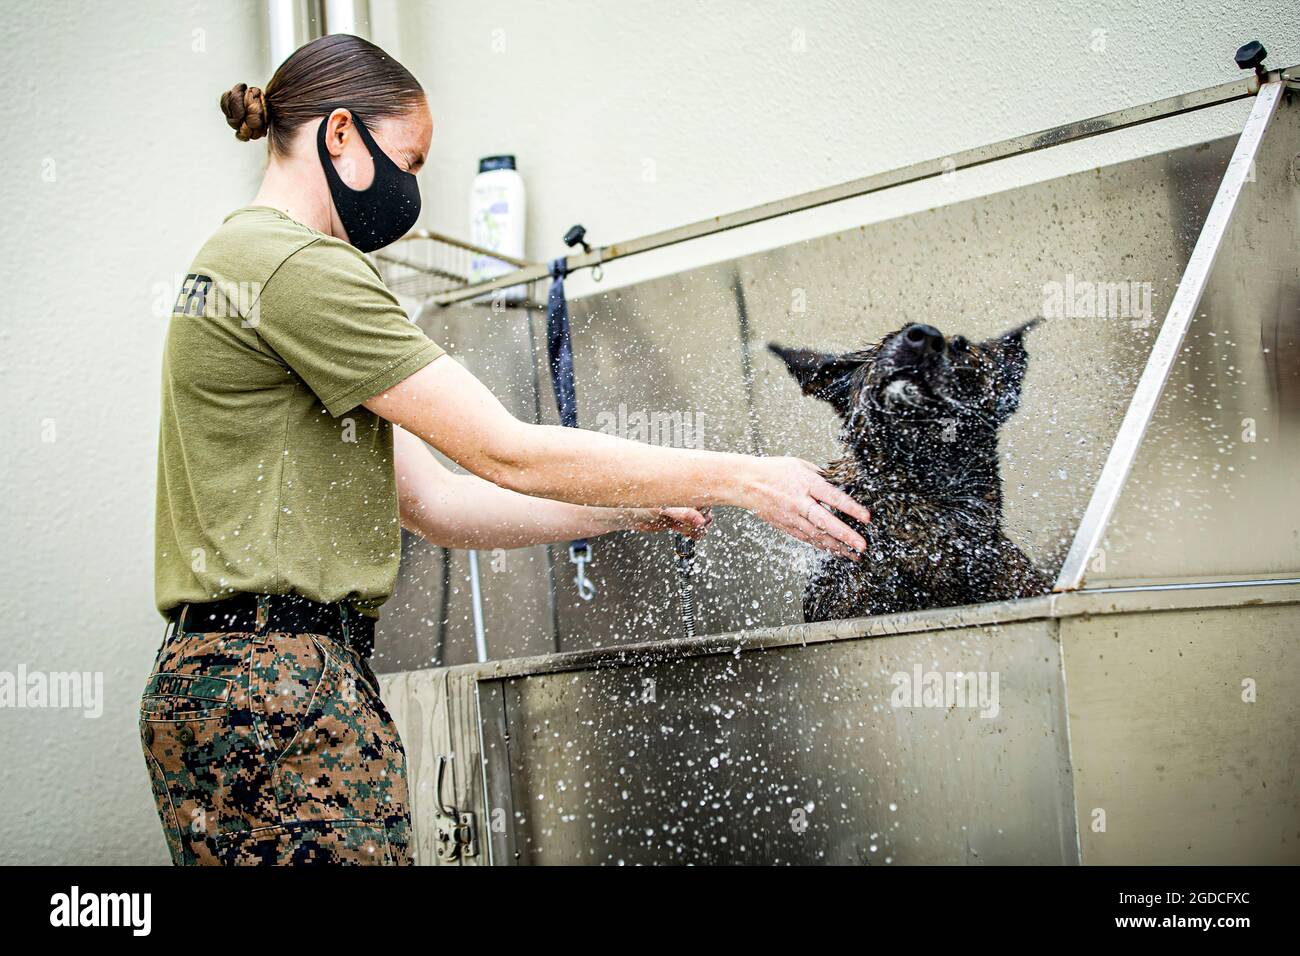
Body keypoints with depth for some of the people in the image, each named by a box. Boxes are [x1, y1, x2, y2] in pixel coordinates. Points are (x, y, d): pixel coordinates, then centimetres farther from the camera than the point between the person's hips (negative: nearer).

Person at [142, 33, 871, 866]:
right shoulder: (300, 266, -10)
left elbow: (431, 501, 16)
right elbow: (508, 454, -14)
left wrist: (633, 510, 11)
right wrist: (739, 479, -7)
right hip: (280, 692, -10)